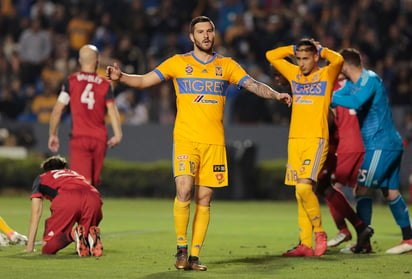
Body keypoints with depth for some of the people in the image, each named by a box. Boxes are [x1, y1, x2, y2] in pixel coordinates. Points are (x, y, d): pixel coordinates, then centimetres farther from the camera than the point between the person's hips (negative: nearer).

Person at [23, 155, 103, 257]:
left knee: (48, 249, 4)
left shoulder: (40, 179, 35)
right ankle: (92, 235, -12)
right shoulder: (75, 173, 45)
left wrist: (30, 247, 30)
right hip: (94, 198, 3)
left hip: (66, 199, -3)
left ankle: (73, 234, -25)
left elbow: (36, 212, 28)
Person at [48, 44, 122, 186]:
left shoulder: (70, 81, 3)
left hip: (79, 137, -2)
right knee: (94, 182, 14)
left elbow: (57, 110, 1)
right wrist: (117, 134, -12)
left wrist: (53, 134, 9)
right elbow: (112, 109, -7)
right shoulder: (105, 84, 6)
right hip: (99, 138, 2)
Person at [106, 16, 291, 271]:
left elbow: (253, 85, 4)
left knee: (204, 199, 2)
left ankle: (194, 256, 7)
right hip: (186, 139, -2)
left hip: (214, 142, 2)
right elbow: (144, 80, 5)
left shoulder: (227, 65, 11)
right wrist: (121, 77, -13)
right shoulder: (178, 63, 7)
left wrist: (275, 95, -15)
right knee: (184, 191, -18)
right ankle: (182, 248, -3)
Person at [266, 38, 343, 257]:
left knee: (304, 187, -20)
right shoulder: (294, 74, 17)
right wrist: (294, 49, 15)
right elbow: (271, 56, 22)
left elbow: (338, 59, -18)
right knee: (300, 193, 3)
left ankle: (319, 232, -3)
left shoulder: (326, 74, 2)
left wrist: (320, 50, -1)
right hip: (295, 139, 6)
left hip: (316, 139, -6)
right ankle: (305, 244, 4)